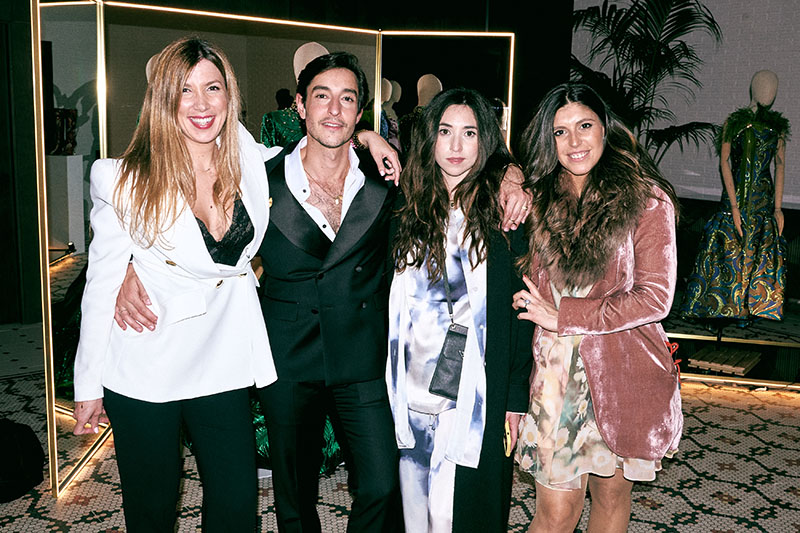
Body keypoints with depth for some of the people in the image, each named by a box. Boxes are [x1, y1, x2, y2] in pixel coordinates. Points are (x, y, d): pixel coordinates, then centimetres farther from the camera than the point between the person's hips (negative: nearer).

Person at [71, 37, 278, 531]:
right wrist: (88, 385, 0)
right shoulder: (124, 179, -9)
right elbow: (102, 282, -4)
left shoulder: (249, 161, -2)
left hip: (224, 365, 2)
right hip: (144, 372, -2)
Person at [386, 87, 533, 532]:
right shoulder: (409, 209, 6)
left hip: (475, 396, -3)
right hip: (411, 393, 3)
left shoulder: (504, 212, -4)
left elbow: (522, 309, -4)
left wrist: (516, 397, -4)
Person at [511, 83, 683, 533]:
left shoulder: (645, 198, -5)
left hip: (624, 372, -1)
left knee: (612, 492, 16)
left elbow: (654, 296, -10)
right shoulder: (540, 198, 5)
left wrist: (563, 316, -12)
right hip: (556, 371, 1)